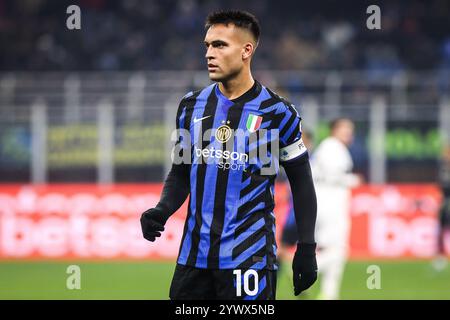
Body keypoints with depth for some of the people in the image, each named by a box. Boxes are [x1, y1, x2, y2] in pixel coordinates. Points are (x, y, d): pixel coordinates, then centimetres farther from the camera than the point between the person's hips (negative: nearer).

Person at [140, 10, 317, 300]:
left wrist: (306, 248, -1)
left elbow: (301, 183, 3)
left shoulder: (276, 112, -3)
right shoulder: (192, 106, 10)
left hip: (249, 256, -4)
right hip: (195, 254, 4)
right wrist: (162, 211, -2)